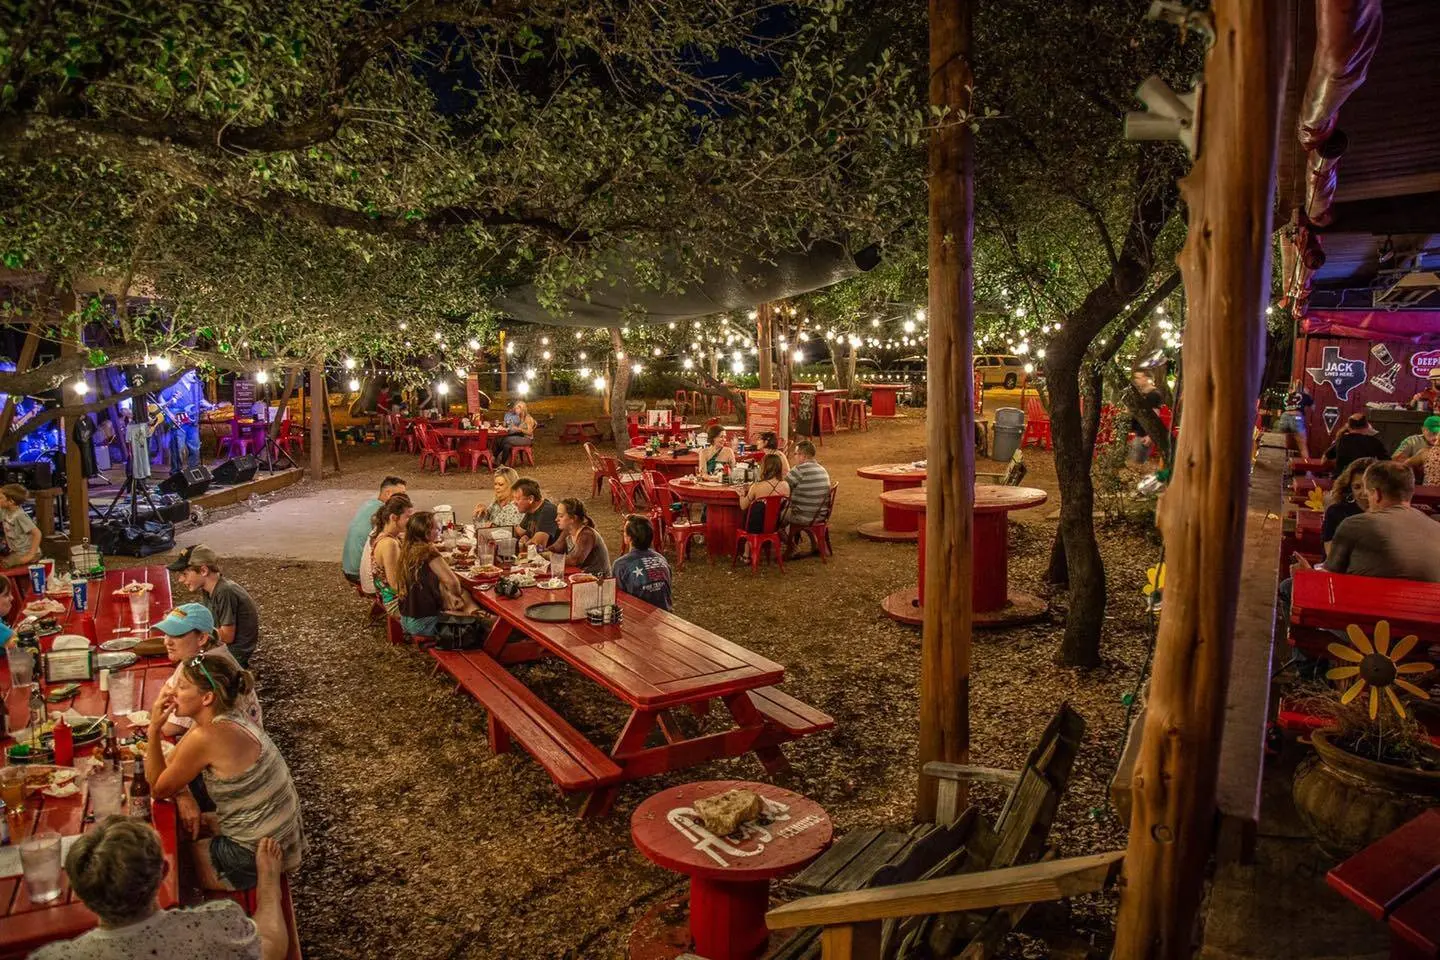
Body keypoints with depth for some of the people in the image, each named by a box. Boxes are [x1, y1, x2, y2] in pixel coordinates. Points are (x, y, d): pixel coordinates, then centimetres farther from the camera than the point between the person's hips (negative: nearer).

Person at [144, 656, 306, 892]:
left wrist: (154, 728, -13)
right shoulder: (228, 722, 3)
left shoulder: (206, 737, -23)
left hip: (257, 857, -8)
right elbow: (170, 766, 11)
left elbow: (158, 790, -8)